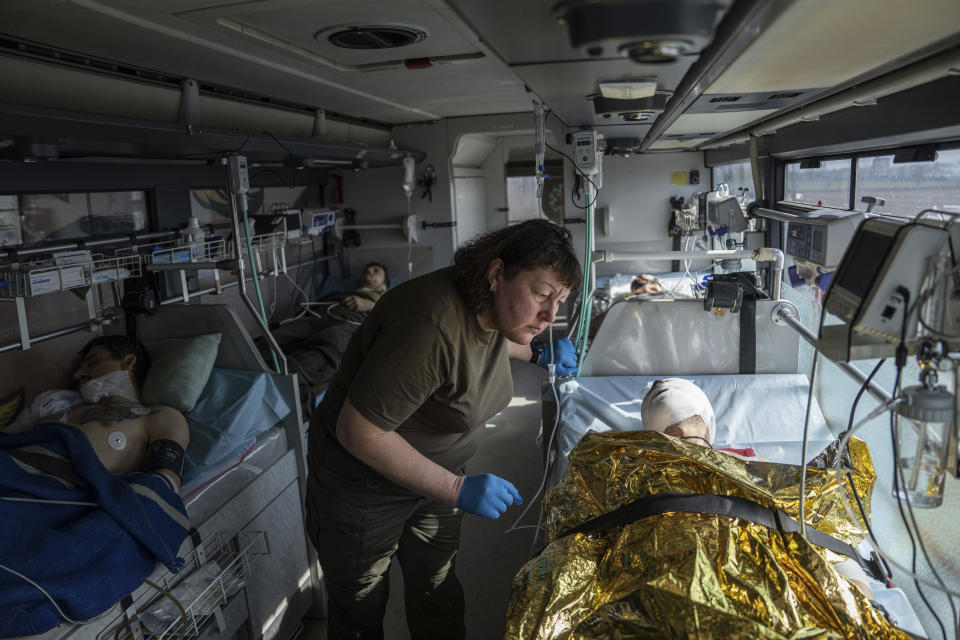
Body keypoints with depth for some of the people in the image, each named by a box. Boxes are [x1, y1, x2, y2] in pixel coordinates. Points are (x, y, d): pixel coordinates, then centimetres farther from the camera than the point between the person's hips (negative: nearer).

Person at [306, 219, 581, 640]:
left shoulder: (492, 310, -8)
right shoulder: (434, 325, -36)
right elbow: (358, 432, -31)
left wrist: (535, 354, 3)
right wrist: (457, 490, -29)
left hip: (432, 473, 7)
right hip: (364, 482, -7)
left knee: (438, 595, 19)